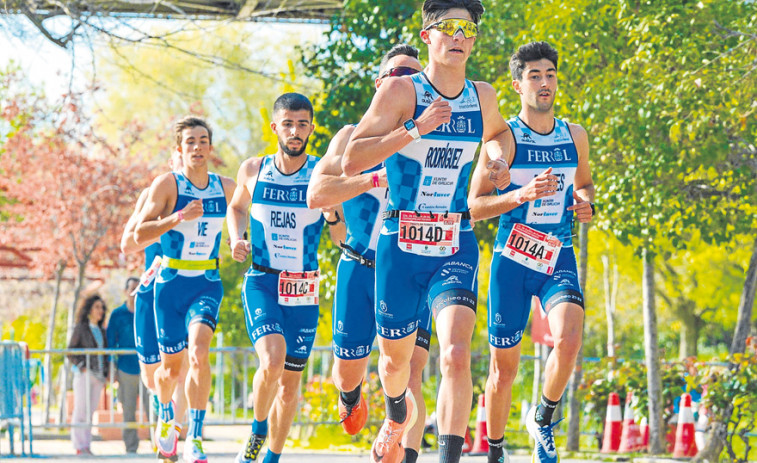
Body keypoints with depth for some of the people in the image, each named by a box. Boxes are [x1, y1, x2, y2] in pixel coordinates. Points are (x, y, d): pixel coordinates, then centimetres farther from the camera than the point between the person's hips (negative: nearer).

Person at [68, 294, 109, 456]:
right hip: (84, 374, -6)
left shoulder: (102, 331, 16)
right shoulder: (80, 328, -1)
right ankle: (80, 447, -6)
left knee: (91, 411, 5)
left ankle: (86, 446, 7)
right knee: (80, 410, -6)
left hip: (98, 375, 6)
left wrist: (106, 373, 9)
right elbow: (70, 352, -3)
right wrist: (82, 367, -14)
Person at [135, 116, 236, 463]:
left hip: (207, 284, 1)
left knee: (199, 350, -24)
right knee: (170, 365, 9)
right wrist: (179, 217, -26)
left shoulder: (226, 187, 4)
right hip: (171, 282, -1)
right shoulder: (167, 184, -7)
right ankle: (166, 420, 42)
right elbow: (140, 234, -14)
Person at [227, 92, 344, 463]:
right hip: (261, 282, -1)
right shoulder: (253, 170, 2)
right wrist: (236, 239, 3)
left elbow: (342, 238, 1)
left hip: (303, 291, 1)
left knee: (290, 381, 8)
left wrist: (333, 214, -20)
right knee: (272, 362, -24)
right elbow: (237, 207, 22)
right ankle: (257, 431, 1)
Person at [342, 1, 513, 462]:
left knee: (456, 354, -21)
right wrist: (415, 130, -24)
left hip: (455, 247, 1)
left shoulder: (483, 96, 5)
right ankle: (398, 413, 51)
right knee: (396, 357, 16)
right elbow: (351, 161, -15)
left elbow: (497, 131, 31)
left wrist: (498, 156, 7)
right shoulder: (401, 91, -8)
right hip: (400, 246, -1)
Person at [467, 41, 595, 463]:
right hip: (512, 259, -2)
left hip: (560, 259, 2)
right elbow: (475, 207, -9)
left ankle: (544, 419, 1)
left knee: (569, 340, -24)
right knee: (504, 366, 4)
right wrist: (523, 194, -24)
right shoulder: (504, 138, -6)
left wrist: (587, 203, 2)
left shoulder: (575, 136, 7)